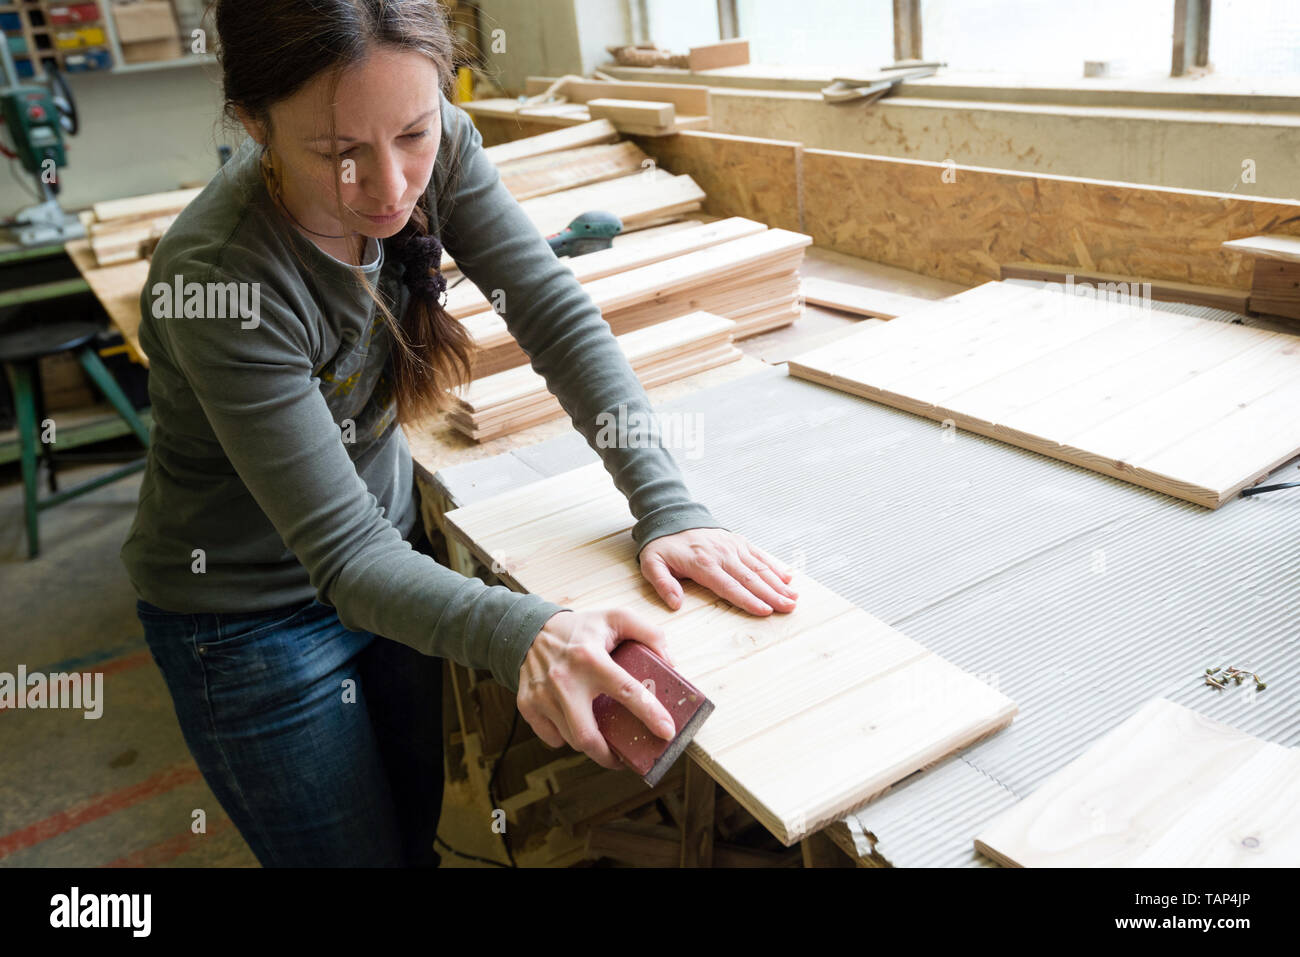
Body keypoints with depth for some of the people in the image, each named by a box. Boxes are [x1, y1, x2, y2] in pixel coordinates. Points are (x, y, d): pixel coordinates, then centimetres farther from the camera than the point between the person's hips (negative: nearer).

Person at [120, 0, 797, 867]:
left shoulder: (434, 146, -18)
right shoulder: (219, 280, -33)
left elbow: (557, 317, -19)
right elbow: (344, 552, -32)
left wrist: (667, 506, -30)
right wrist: (523, 633, -49)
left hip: (391, 542, 5)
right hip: (250, 615, -5)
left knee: (422, 828, 22)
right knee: (360, 850, 12)